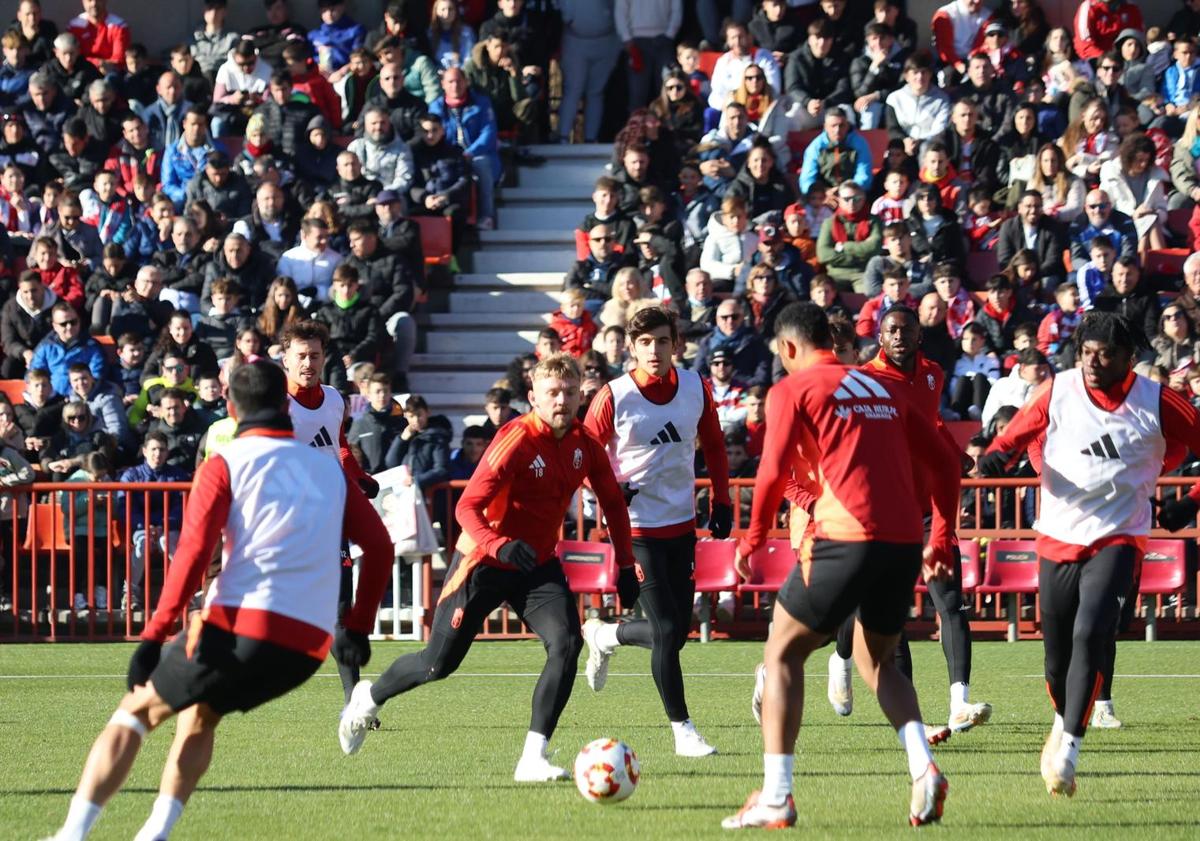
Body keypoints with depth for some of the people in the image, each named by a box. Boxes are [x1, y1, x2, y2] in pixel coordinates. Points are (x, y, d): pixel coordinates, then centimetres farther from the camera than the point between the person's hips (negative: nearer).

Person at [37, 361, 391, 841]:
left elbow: (194, 554, -9)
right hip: (310, 644, 5)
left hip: (239, 625, -5)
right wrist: (358, 628, 25)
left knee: (136, 710, 11)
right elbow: (379, 550, 18)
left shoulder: (225, 464, 3)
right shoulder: (329, 469, 18)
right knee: (200, 716, 29)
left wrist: (154, 636, -10)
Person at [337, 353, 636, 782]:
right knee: (439, 662, 1)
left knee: (566, 643, -20)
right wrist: (498, 545, -43)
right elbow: (467, 507, -26)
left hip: (538, 564, 5)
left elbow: (613, 503, 14)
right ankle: (370, 696, 33)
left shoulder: (584, 445, -3)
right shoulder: (517, 440, -22)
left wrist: (626, 564, 9)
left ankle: (533, 758, -18)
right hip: (484, 564, -5)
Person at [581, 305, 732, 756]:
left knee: (679, 629, 10)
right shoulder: (613, 397, -13)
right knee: (666, 631, -10)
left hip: (682, 524, 5)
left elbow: (713, 444, 14)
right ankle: (683, 731, 0)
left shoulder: (696, 388, 0)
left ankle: (603, 637, 37)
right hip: (637, 528, -5)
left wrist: (722, 501, 10)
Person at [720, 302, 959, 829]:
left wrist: (753, 540, 2)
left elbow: (774, 471, -9)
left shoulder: (793, 390, 3)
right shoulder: (880, 388, 21)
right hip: (905, 542, 6)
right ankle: (923, 769, 1)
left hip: (845, 539, -6)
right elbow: (944, 464, 18)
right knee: (876, 660, 24)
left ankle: (775, 799, 2)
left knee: (782, 655, 9)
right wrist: (942, 541, 21)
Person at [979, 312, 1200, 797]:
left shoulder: (1157, 404, -5)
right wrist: (996, 456, -18)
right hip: (1058, 538, 2)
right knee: (1057, 654, 10)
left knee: (1091, 635, -23)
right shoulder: (1058, 392, -2)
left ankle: (1069, 747, -20)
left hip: (1117, 540, -2)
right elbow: (1016, 434, 5)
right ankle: (1064, 722, 41)